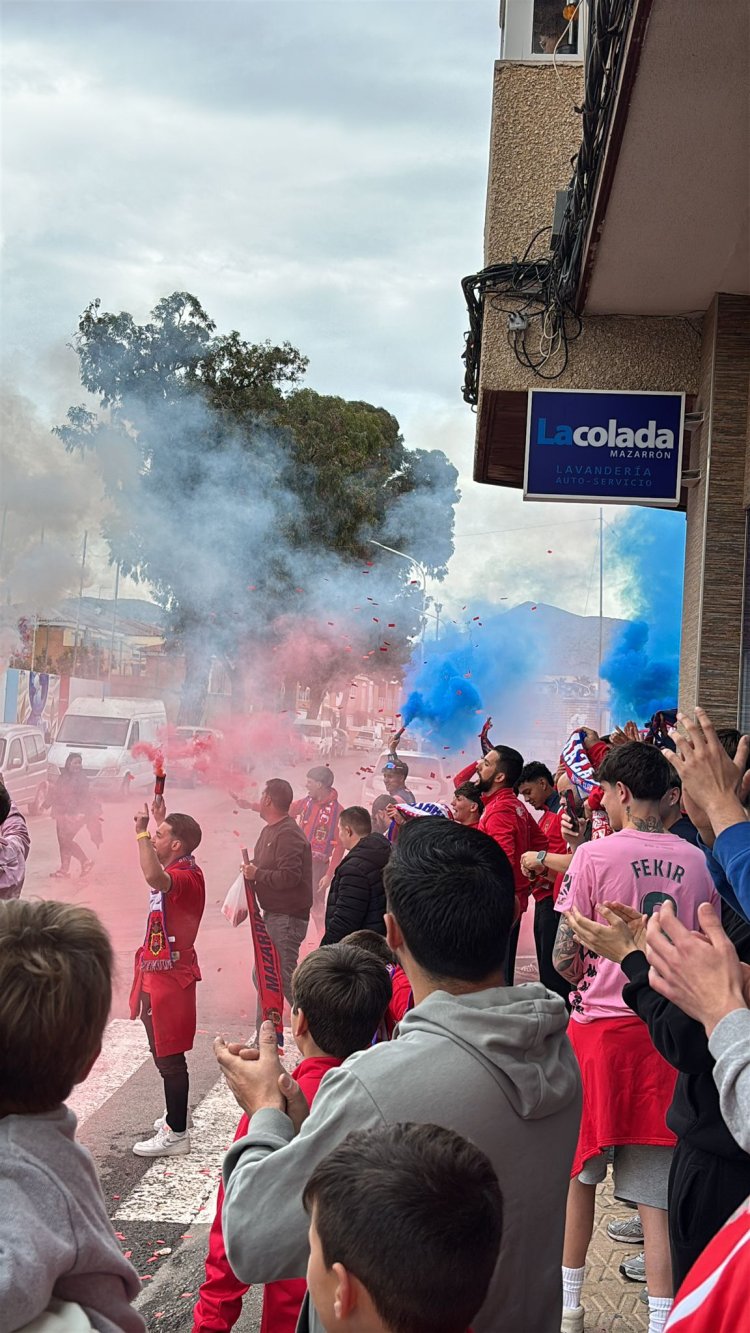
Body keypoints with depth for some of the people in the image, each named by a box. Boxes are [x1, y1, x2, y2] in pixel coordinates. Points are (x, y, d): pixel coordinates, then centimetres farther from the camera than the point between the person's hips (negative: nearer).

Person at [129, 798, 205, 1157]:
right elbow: (157, 873, 34)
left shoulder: (187, 877, -22)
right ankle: (174, 1118, 35)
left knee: (169, 1057, -2)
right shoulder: (177, 869, 7)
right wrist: (160, 819, 28)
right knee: (163, 1053, 21)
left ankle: (176, 1135, 7)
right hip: (158, 974, 10)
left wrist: (142, 832, -38)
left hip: (170, 979, -10)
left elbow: (154, 877, -46)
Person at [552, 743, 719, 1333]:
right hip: (668, 1030, 3)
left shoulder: (595, 855, -10)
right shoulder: (695, 861, 2)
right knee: (656, 1183, 6)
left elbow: (564, 958, -9)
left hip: (601, 1024, -2)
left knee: (578, 1171, 15)